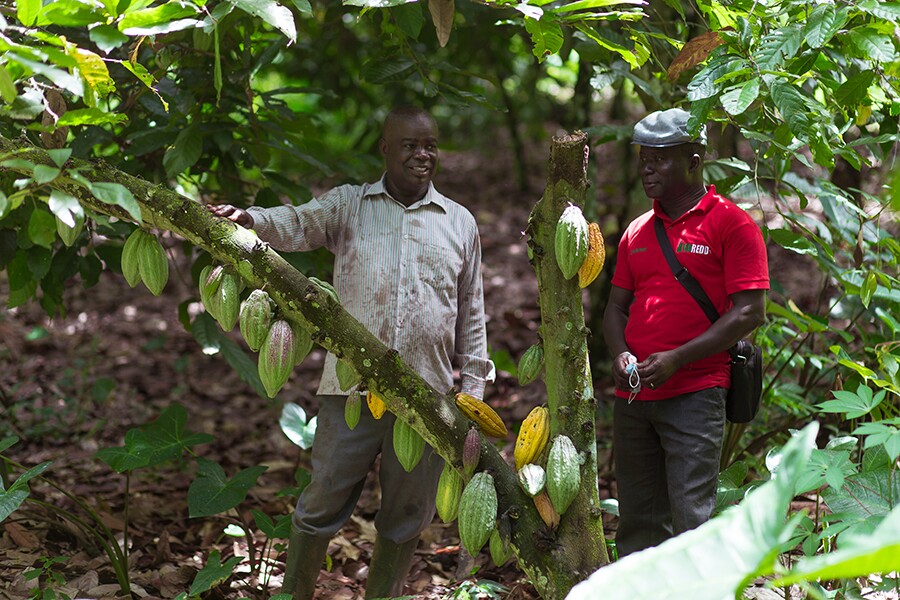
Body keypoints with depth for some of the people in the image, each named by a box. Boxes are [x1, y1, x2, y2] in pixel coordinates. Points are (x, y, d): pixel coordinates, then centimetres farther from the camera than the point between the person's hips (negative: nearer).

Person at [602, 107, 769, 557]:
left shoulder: (731, 224, -3)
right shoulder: (637, 231, 17)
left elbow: (750, 312, -9)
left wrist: (676, 359, -15)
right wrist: (620, 354, -2)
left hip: (695, 396, -6)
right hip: (633, 397, 6)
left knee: (692, 520, -10)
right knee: (637, 522, 9)